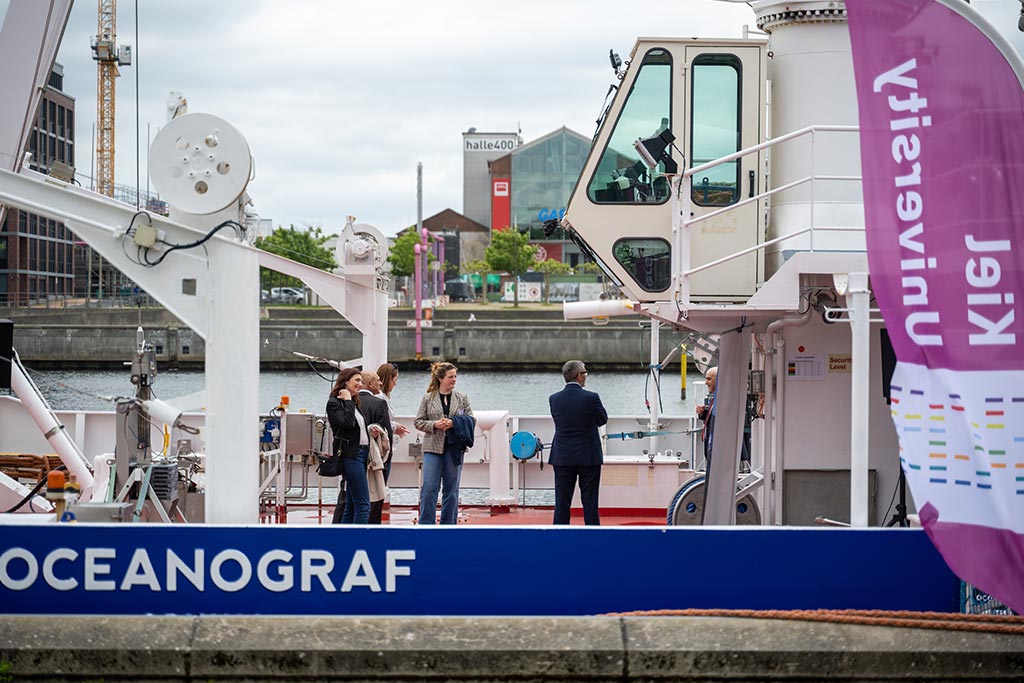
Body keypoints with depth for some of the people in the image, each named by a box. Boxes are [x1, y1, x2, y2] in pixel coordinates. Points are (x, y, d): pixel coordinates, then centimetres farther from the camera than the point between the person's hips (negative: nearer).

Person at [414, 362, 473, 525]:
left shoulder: (462, 398, 8)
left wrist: (454, 423, -11)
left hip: (454, 448, 2)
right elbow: (419, 421, 6)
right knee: (429, 487, -7)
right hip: (433, 447, -2)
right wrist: (434, 424, -12)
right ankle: (426, 524, -3)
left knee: (451, 489, 7)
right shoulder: (428, 398, 5)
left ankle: (448, 524, 15)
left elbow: (471, 420, 6)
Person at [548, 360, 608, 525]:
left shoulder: (554, 399, -3)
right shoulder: (591, 398, -13)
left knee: (562, 503, 6)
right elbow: (603, 419, 2)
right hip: (588, 457, -2)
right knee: (590, 501, 5)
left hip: (562, 457, 3)